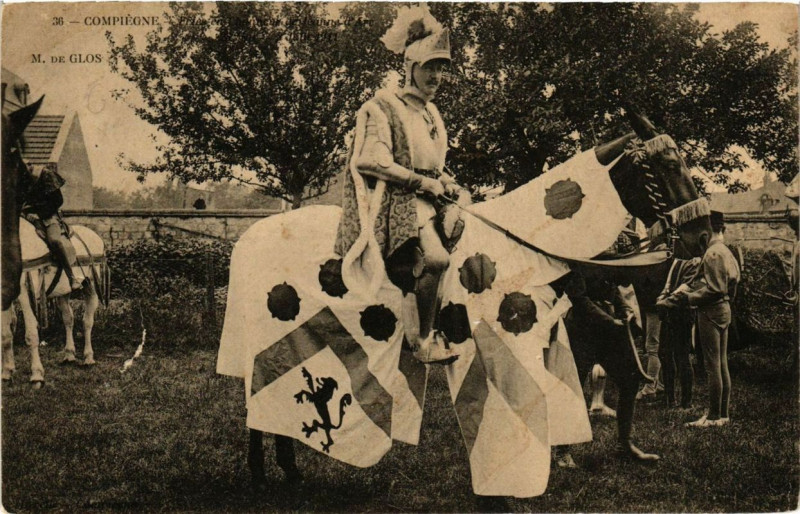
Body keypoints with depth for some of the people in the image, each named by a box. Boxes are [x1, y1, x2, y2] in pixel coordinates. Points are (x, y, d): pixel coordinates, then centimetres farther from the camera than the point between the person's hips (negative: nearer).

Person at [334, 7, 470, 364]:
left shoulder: (431, 113, 21)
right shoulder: (384, 106, -2)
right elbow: (373, 161, -13)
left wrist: (454, 188, 7)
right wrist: (422, 182, -14)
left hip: (430, 198, 9)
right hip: (397, 200, -8)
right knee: (435, 258, -29)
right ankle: (424, 340, -14)